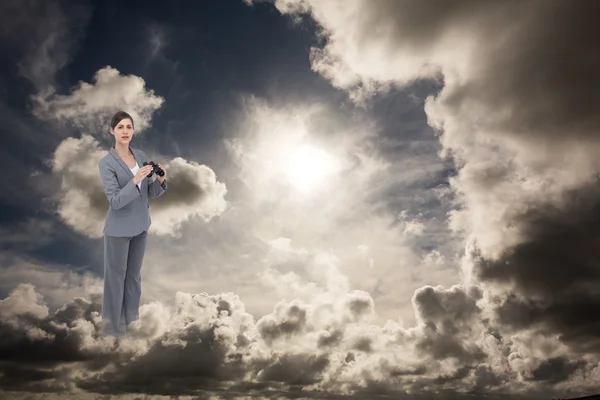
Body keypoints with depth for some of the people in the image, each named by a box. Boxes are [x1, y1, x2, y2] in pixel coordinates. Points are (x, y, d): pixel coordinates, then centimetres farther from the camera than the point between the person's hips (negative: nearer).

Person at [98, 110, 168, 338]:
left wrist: (161, 180, -17)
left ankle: (132, 318, 35)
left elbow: (151, 193, 4)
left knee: (134, 275, 18)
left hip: (141, 226, 6)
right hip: (118, 230, -5)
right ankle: (113, 325, 23)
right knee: (116, 277, 7)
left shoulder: (141, 156, 2)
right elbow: (115, 201, -21)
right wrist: (135, 180, -33)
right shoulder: (106, 162, -13)